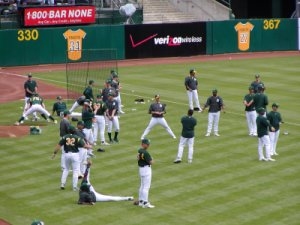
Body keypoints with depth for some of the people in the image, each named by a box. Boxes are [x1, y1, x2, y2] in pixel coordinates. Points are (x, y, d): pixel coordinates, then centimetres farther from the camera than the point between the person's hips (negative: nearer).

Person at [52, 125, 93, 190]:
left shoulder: (65, 137, 0)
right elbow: (84, 145, -7)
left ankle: (63, 184, 15)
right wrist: (90, 146, 13)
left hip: (67, 154, 3)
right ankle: (74, 187, 5)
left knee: (66, 169, 21)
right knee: (75, 171, 6)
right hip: (75, 154, -3)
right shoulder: (77, 138, -6)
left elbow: (59, 145, -3)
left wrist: (54, 153, 3)